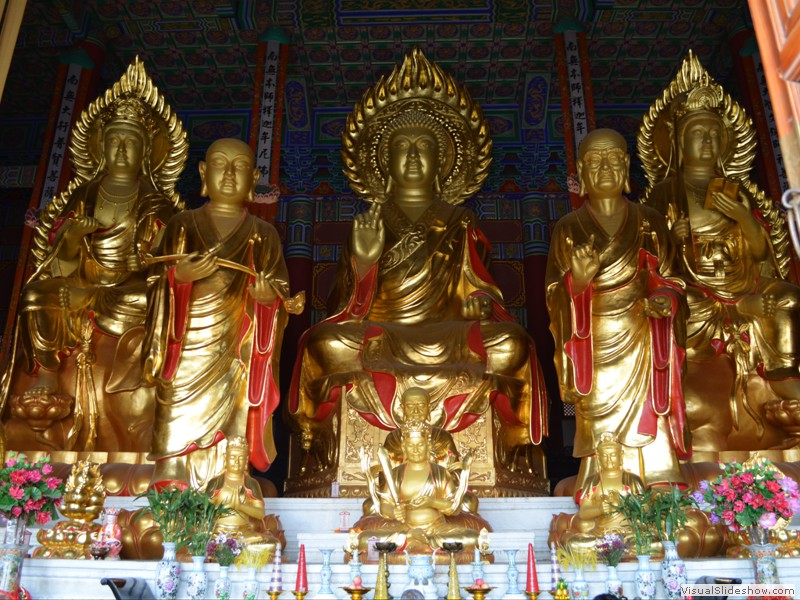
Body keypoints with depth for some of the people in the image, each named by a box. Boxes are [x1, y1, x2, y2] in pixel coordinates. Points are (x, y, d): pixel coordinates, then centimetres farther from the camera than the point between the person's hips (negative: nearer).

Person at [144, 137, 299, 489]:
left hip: (237, 353, 0)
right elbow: (156, 282, 8)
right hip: (188, 350, 0)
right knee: (179, 432, -5)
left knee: (232, 432, -3)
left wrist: (270, 294, -15)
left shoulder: (263, 235, 11)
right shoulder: (182, 226, 11)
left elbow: (281, 294, 7)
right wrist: (178, 276, -13)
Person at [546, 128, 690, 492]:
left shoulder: (649, 222, 10)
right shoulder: (570, 229, 6)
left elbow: (668, 281, 12)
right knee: (600, 440, -6)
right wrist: (578, 278, -16)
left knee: (651, 433, -5)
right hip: (594, 347, -1)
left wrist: (664, 300, -10)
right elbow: (557, 299, 4)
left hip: (642, 345, 1)